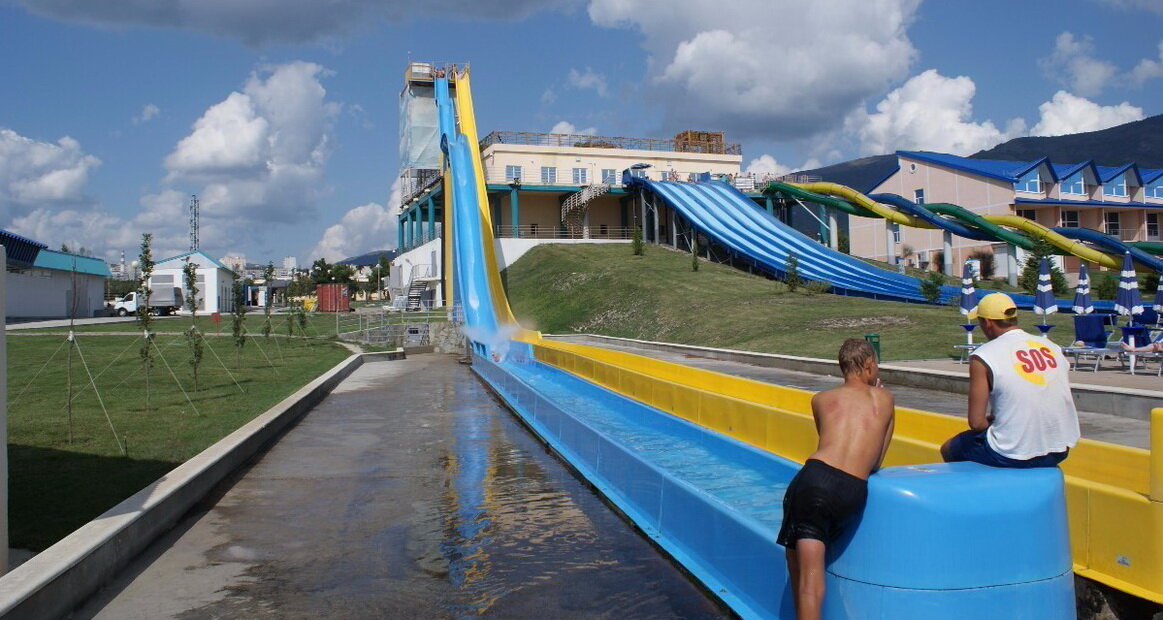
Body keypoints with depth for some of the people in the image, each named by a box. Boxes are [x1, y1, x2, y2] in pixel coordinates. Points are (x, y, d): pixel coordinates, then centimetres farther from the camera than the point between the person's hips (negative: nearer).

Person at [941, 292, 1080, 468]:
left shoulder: (983, 357, -10)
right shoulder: (1053, 347, 6)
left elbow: (976, 422, -13)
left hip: (1014, 455, -6)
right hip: (1059, 452, 6)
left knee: (949, 449, 20)